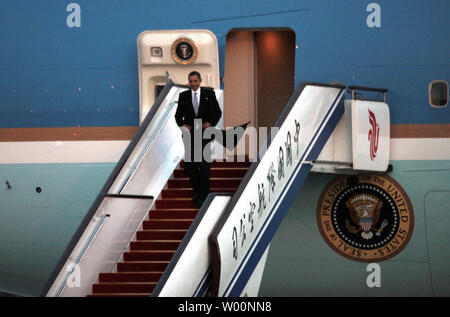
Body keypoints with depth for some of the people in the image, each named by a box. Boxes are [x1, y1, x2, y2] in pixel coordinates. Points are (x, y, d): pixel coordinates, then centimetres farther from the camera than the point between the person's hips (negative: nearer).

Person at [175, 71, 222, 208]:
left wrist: (211, 123, -12)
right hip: (189, 134, 2)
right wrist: (182, 124, -10)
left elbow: (217, 112, 6)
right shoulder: (183, 96, 7)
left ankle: (203, 196, -8)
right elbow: (178, 115, 10)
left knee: (204, 165, -9)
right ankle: (196, 191, 25)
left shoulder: (209, 94, 3)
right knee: (191, 166, 6)